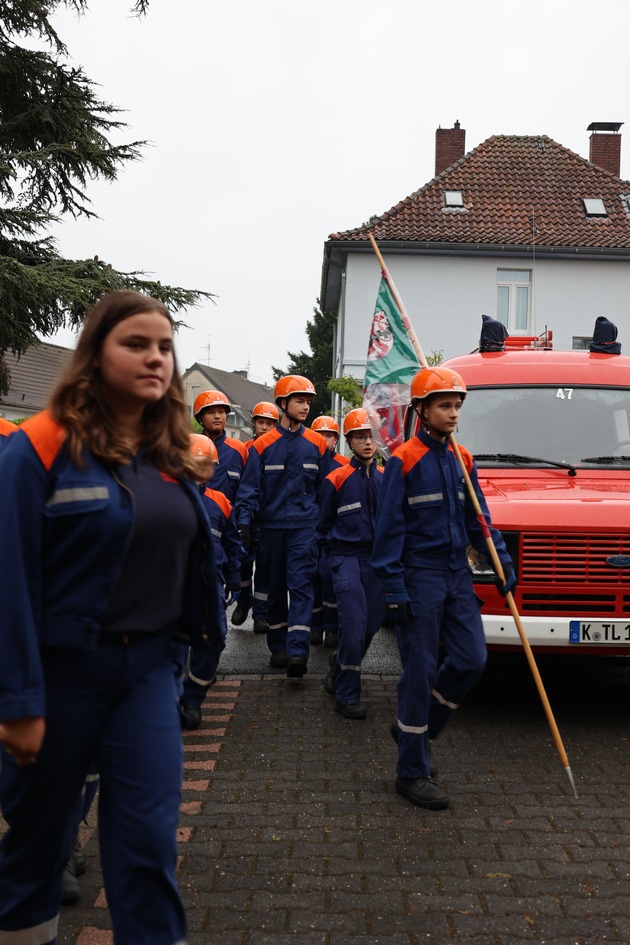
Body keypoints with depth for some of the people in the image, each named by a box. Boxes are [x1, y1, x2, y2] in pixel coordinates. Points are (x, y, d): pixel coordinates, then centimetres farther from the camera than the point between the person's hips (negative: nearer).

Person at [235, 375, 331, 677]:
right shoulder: (263, 445, 1)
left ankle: (297, 652, -17)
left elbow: (325, 488, 10)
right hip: (271, 525, 1)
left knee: (301, 586, -11)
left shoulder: (317, 444, 5)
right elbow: (250, 487, 0)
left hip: (305, 525, -1)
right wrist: (244, 520, -12)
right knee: (276, 588, 11)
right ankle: (278, 646, 23)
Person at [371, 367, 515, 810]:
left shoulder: (462, 460, 10)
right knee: (421, 671, -2)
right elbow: (389, 529, -10)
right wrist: (394, 589, -14)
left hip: (458, 577, 6)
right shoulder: (404, 460, -8)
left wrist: (503, 561, 4)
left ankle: (417, 728, 26)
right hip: (420, 578, -6)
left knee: (471, 660, 3)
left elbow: (478, 519, 15)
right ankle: (412, 773, 12)